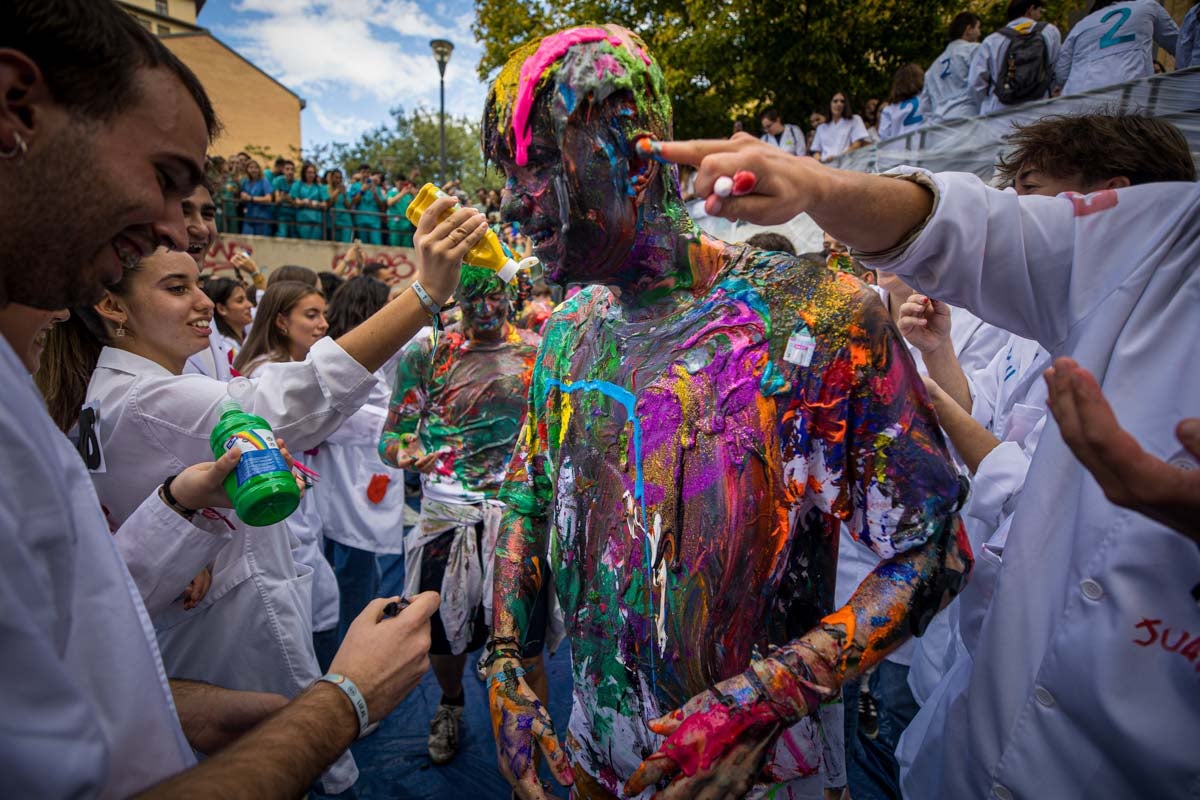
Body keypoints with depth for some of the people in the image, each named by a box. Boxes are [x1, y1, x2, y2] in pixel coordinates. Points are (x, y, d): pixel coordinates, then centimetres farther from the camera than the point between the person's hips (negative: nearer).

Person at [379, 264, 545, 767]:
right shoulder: (426, 353, 0)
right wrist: (404, 452, -23)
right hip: (445, 515, 2)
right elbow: (391, 433, -1)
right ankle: (451, 704, 50)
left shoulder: (540, 353, 0)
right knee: (441, 635, 16)